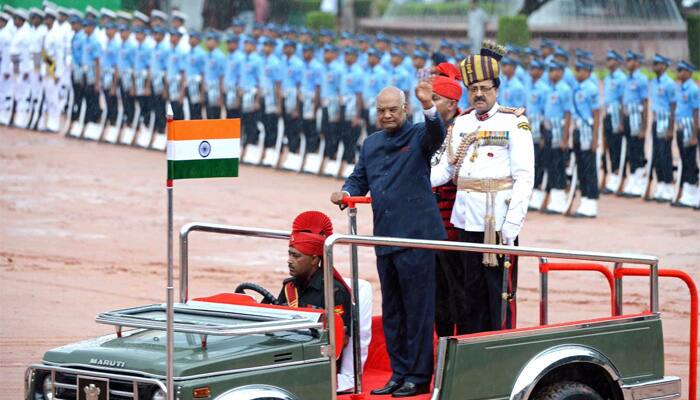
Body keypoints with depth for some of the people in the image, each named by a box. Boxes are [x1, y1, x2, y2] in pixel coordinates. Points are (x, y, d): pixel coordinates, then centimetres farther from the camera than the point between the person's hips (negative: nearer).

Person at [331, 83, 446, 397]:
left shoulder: (418, 135, -1)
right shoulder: (371, 143, 18)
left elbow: (436, 135, -22)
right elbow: (359, 179, 23)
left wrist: (428, 107, -42)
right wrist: (346, 192, 0)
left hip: (416, 237, -7)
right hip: (385, 238, 7)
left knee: (418, 309, -4)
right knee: (391, 311, 12)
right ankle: (399, 373, 19)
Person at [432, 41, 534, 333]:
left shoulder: (514, 122, -2)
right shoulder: (461, 123, 14)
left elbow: (524, 177, -7)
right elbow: (446, 169, 13)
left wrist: (512, 224, -15)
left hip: (499, 220, -5)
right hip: (466, 220, 5)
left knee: (500, 290, -3)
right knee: (472, 290, 10)